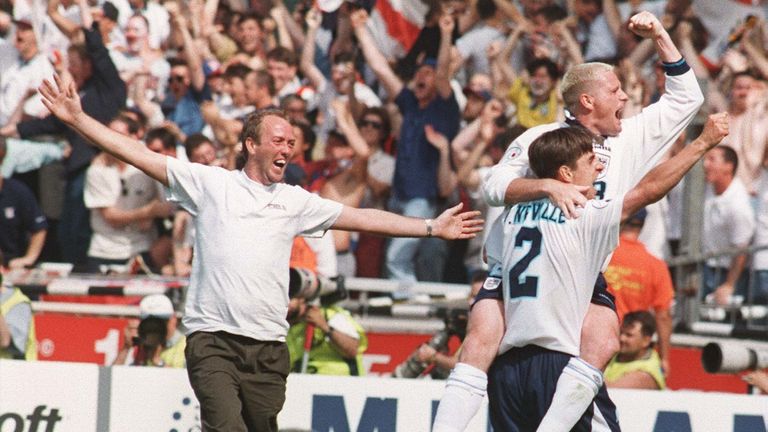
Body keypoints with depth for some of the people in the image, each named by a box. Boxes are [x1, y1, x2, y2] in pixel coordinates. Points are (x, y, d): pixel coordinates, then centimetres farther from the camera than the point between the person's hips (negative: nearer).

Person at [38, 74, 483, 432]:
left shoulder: (295, 201, 15)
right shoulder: (211, 183, 6)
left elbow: (362, 218, 16)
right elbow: (140, 155, 2)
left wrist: (432, 228, 11)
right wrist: (78, 119, -4)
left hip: (268, 347, 4)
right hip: (213, 338, -4)